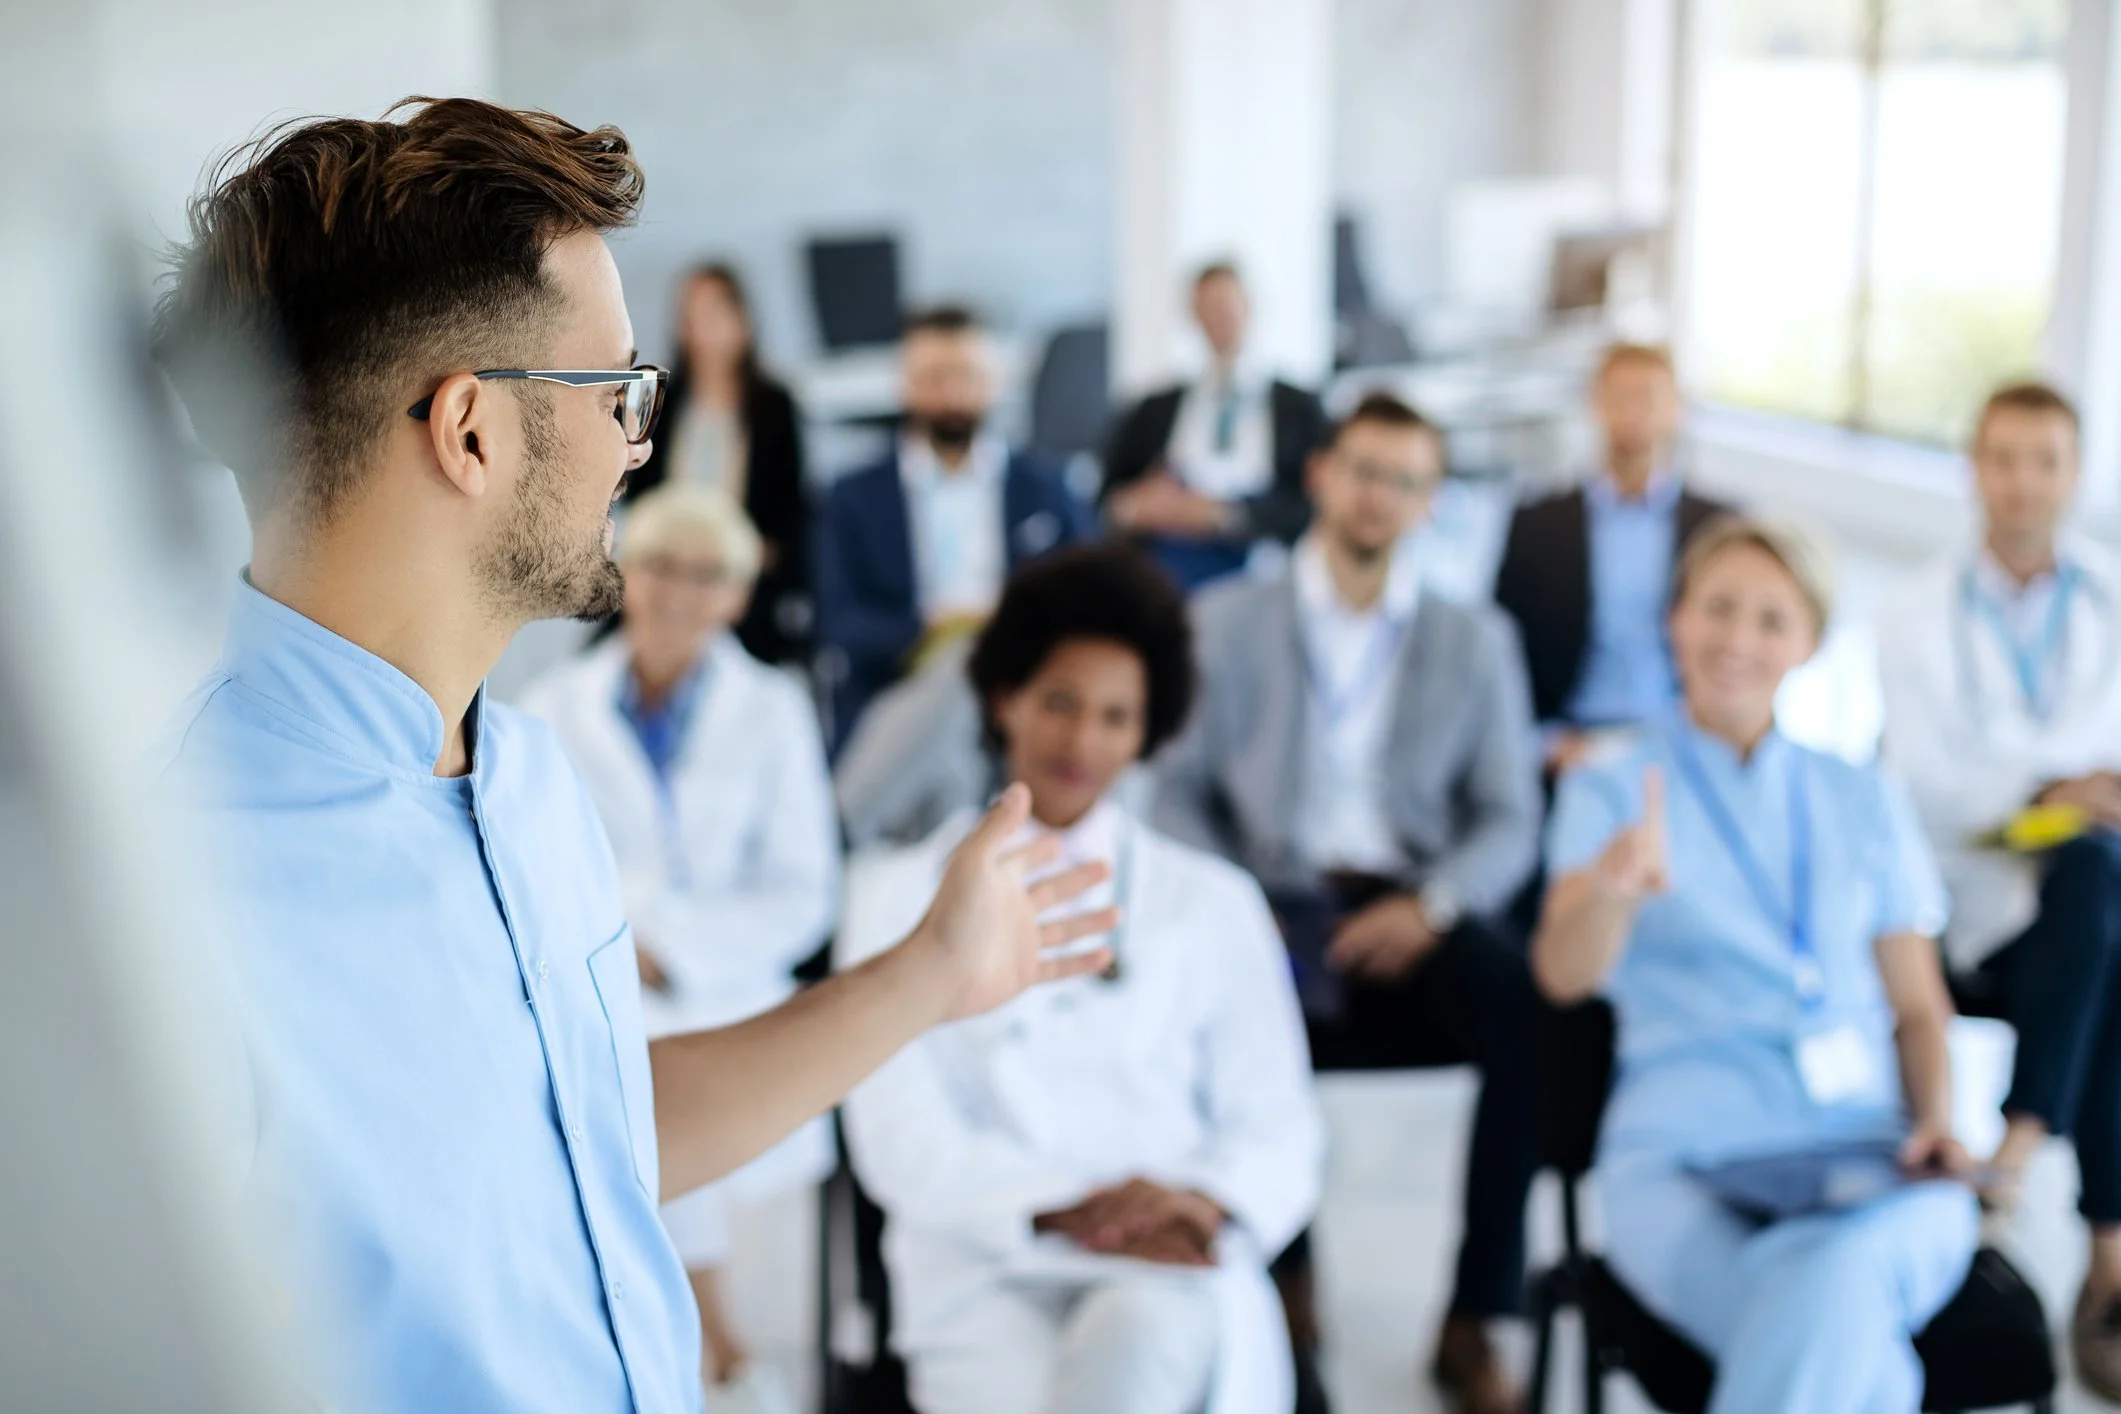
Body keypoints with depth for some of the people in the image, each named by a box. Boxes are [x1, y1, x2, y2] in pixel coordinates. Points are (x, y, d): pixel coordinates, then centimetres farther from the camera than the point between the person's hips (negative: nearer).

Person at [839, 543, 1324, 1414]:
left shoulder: (1213, 904, 17)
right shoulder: (900, 896, 12)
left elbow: (1279, 1132, 10)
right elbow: (900, 1142, 1)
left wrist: (1201, 1201, -13)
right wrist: (1061, 1210, -16)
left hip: (1173, 1283, 1)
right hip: (985, 1272, 0)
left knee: (1144, 1333, -37)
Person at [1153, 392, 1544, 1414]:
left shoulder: (1475, 640, 16)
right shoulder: (1226, 622, 12)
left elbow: (1509, 819, 8)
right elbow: (1179, 792, 8)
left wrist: (1433, 905, -12)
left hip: (1412, 908, 1)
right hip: (1276, 901, -1)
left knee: (1535, 1015, -30)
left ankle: (1473, 1320, -15)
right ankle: (1281, 1281, -12)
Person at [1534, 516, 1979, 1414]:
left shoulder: (1860, 802, 20)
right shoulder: (1611, 789, 10)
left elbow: (1918, 1005, 21)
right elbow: (1563, 972, -9)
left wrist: (1936, 1120, 0)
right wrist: (1616, 891, -32)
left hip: (1870, 1152, 3)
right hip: (1685, 1160, -2)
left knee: (1835, 1280, -36)